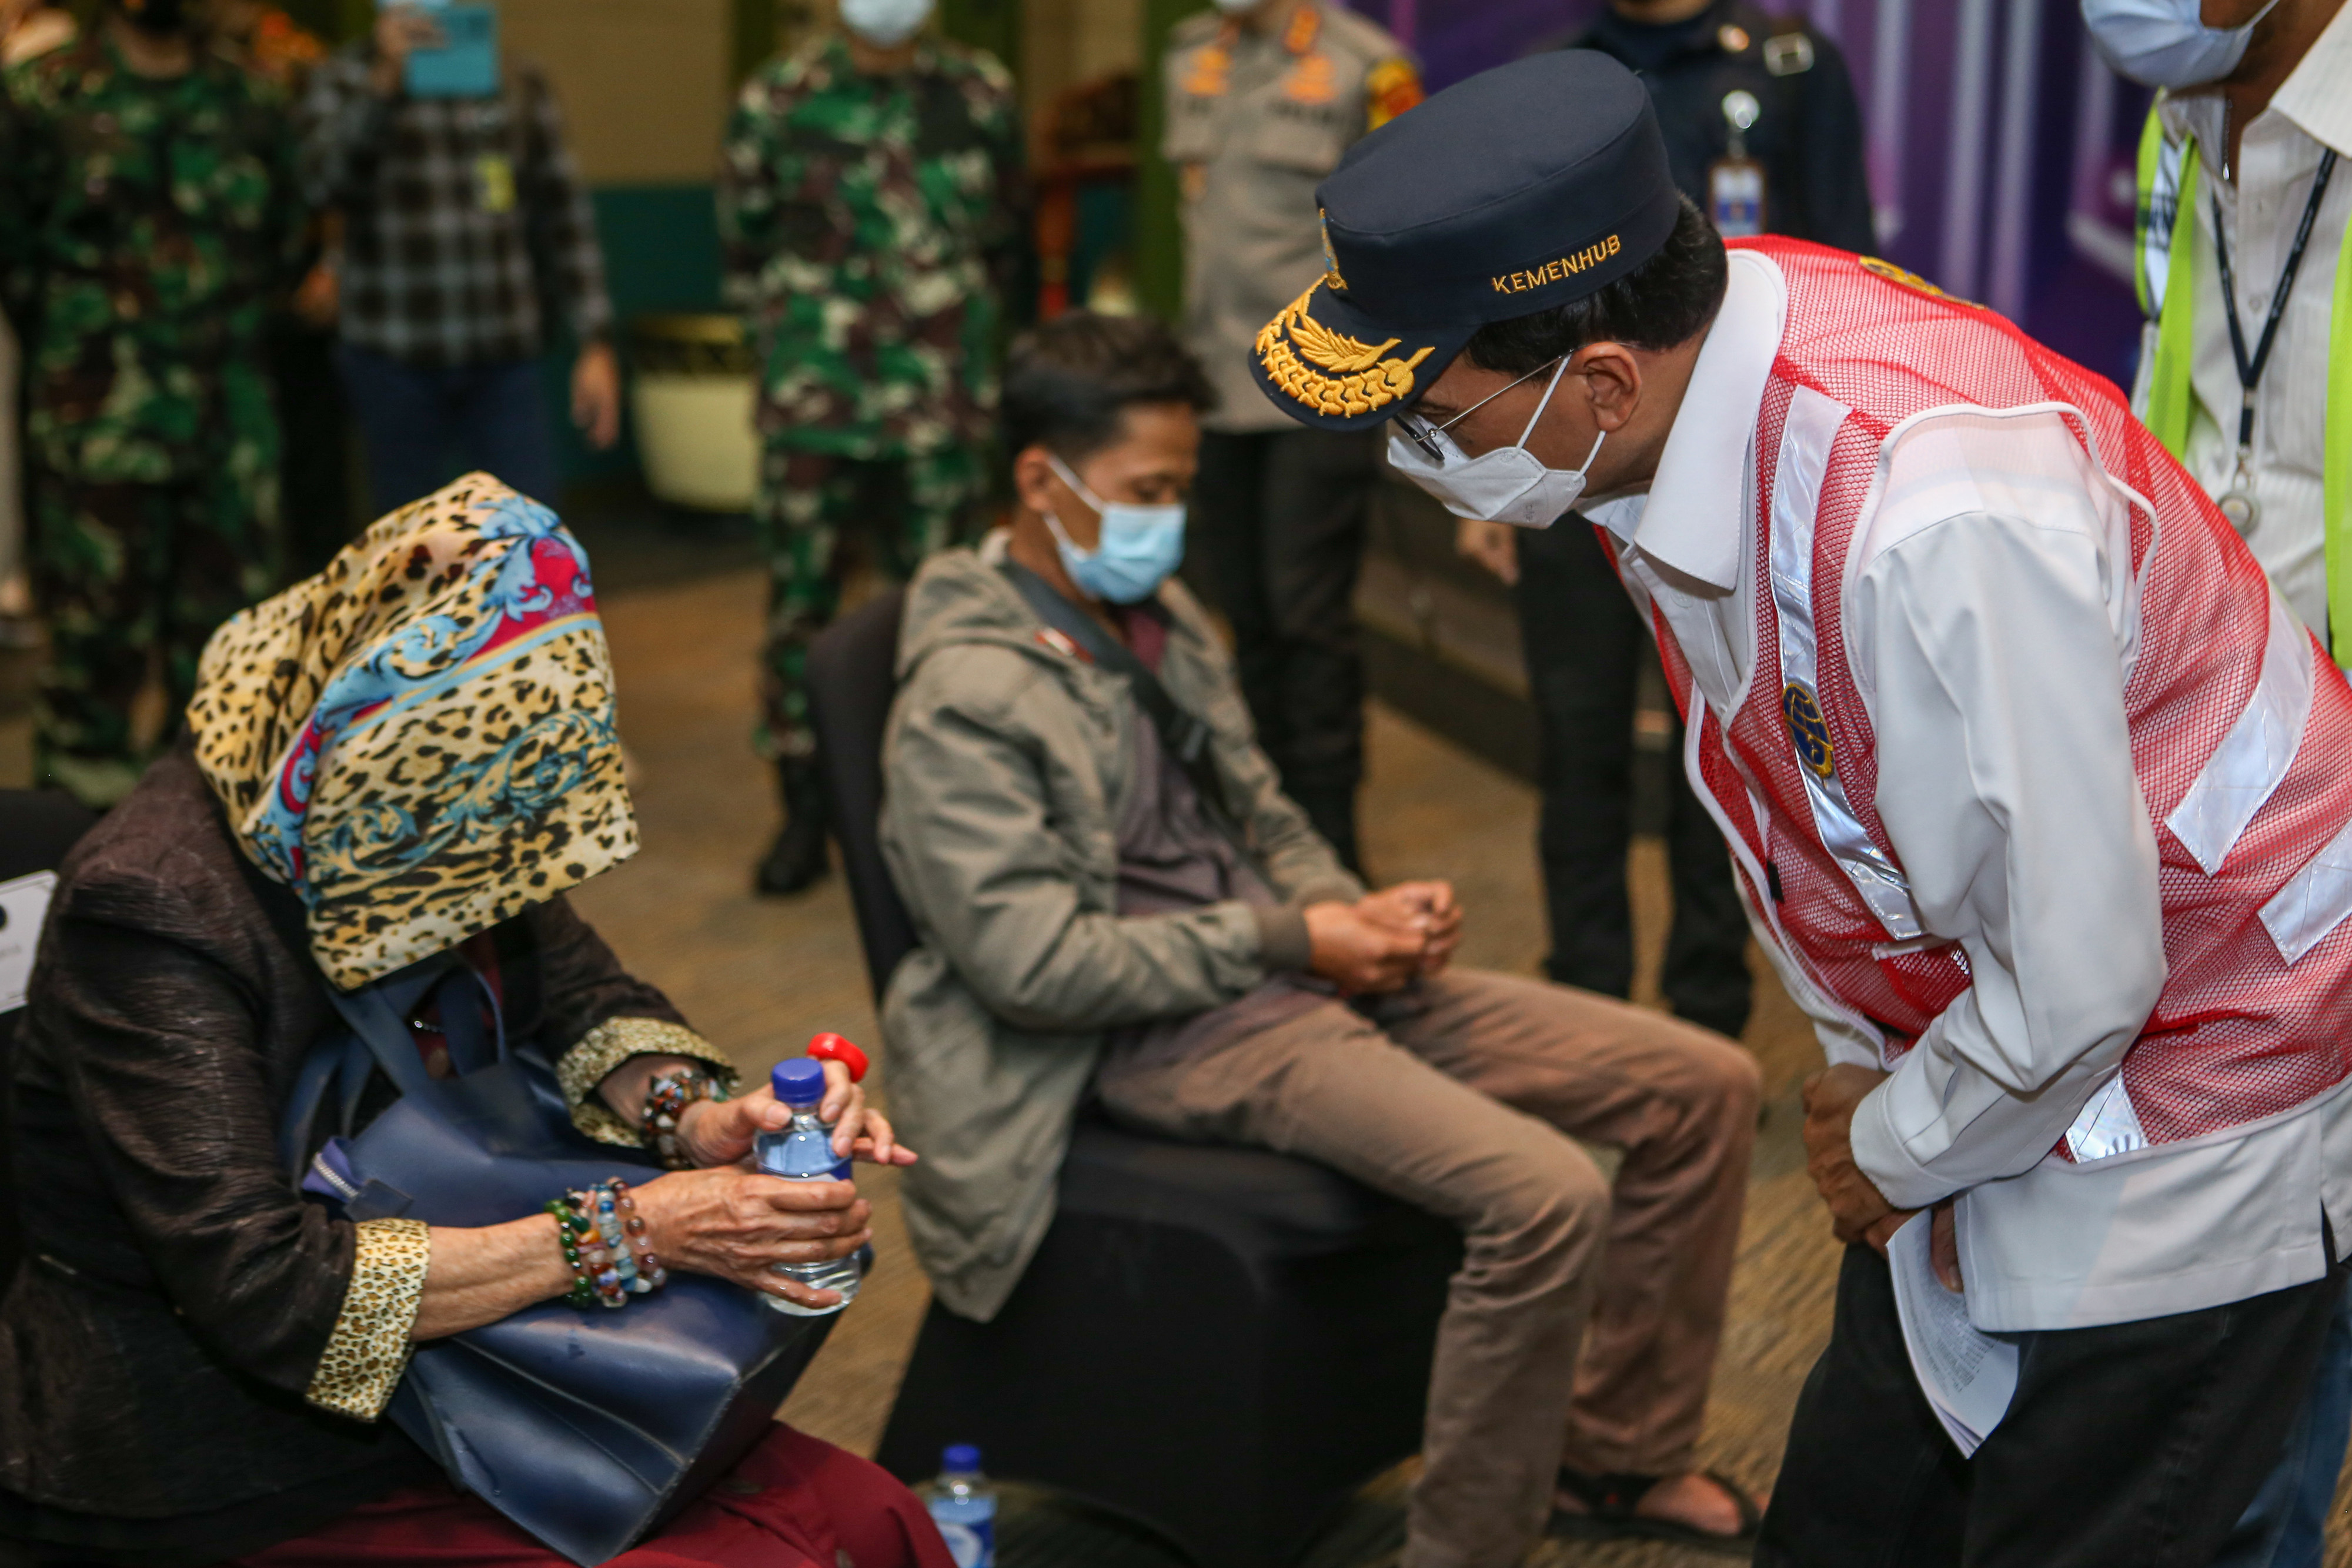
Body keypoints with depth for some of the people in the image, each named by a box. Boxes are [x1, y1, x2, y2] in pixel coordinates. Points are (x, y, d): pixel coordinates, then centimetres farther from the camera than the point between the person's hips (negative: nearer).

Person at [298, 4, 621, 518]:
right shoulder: (345, 78, 4)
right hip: (395, 359, -2)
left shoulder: (518, 81, 10)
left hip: (506, 358, 2)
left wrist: (595, 344, 4)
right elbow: (326, 181, -15)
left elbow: (565, 217, 10)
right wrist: (385, 83, -26)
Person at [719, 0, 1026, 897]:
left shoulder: (981, 95, 5)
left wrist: (962, 336, 13)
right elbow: (744, 244, 10)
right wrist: (790, 338, 11)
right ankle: (803, 814, 11)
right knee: (800, 597, 1)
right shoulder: (778, 100, 1)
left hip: (943, 399, 1)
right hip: (814, 400, -1)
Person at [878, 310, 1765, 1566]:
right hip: (1174, 1037, -9)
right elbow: (1033, 963, -20)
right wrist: (1288, 942, -15)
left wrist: (1357, 913, 0)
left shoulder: (1159, 611, 13)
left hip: (1290, 974, 9)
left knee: (1706, 1086, 2)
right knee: (1544, 1194, -30)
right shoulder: (963, 701, -14)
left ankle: (1617, 1453, 18)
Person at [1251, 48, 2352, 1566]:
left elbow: (2077, 974, -27)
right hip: (1970, 1041, 8)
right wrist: (1857, 1061, 10)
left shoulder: (1936, 513, -37)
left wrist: (1897, 1150, -9)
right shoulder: (1680, 373, -9)